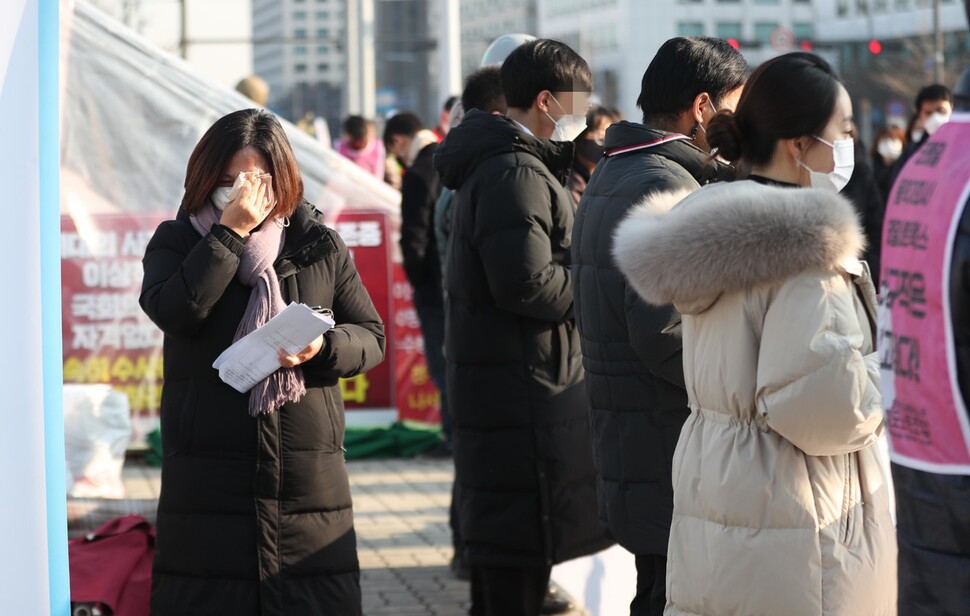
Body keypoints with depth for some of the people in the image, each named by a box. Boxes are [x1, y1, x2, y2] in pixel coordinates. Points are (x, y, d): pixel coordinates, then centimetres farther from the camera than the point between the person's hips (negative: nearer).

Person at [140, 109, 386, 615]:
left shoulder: (320, 246, 7)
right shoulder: (175, 243, 5)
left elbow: (371, 337, 8)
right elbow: (174, 311, -16)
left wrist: (323, 349, -14)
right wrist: (230, 231, -15)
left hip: (308, 474, 1)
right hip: (207, 474, -1)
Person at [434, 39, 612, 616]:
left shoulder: (494, 165, 18)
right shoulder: (515, 173, -16)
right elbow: (527, 284, -23)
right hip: (524, 389, -11)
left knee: (498, 540, 17)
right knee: (520, 551, -6)